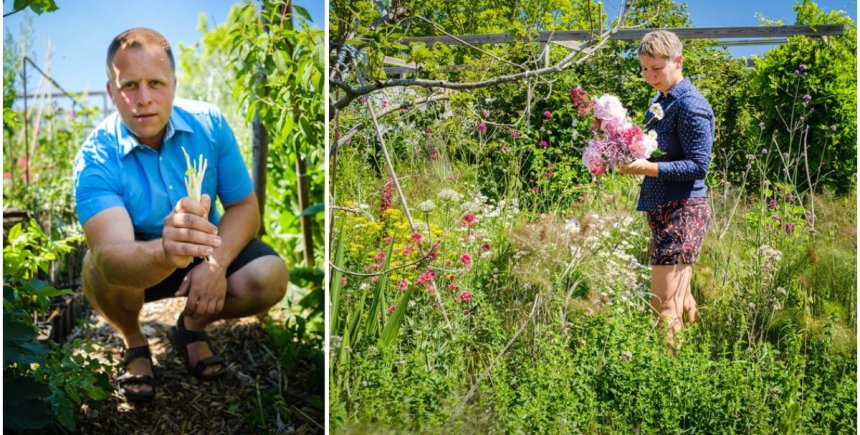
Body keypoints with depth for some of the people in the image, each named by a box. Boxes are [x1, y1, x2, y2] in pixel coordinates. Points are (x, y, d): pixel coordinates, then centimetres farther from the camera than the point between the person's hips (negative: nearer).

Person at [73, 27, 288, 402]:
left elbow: (244, 207, -11)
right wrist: (165, 252, -68)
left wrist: (216, 262, -31)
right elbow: (111, 255, -44)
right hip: (136, 264, -2)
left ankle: (191, 327, 8)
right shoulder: (96, 158, -28)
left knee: (269, 277, -25)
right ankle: (133, 342, 1)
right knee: (98, 268, -35)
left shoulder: (209, 124, -17)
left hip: (207, 251, 2)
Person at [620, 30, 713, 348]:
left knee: (664, 307, -10)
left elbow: (699, 165, -17)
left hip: (682, 212, -10)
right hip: (663, 210, 10)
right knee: (680, 301, 19)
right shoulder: (660, 101, 16)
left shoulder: (689, 105, -13)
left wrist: (648, 168, -25)